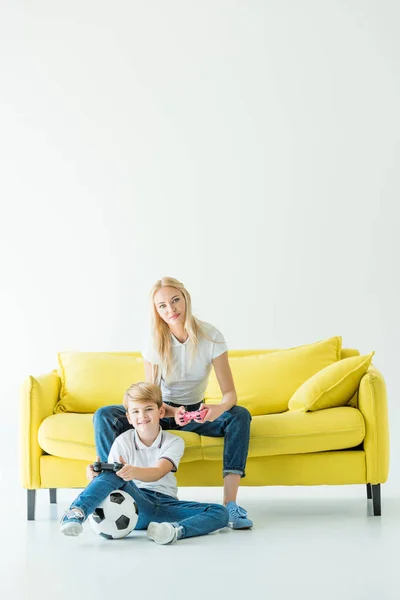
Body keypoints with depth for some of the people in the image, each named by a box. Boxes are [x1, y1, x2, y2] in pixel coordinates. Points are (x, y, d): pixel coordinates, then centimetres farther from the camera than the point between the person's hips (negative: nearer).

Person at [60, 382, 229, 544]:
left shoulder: (174, 442, 3)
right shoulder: (123, 442, 5)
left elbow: (158, 473, -16)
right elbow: (113, 477, -5)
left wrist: (134, 472, -39)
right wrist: (97, 474, -31)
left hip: (164, 504, 1)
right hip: (134, 500, -1)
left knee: (220, 513, -22)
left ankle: (177, 529, -50)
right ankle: (77, 512, -47)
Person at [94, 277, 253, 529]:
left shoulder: (211, 337, -16)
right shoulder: (155, 343, -14)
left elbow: (230, 393, -19)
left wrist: (219, 408, -44)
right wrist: (172, 412, -38)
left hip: (195, 411, 0)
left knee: (240, 415, -31)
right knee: (104, 416, -25)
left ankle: (230, 503, -36)